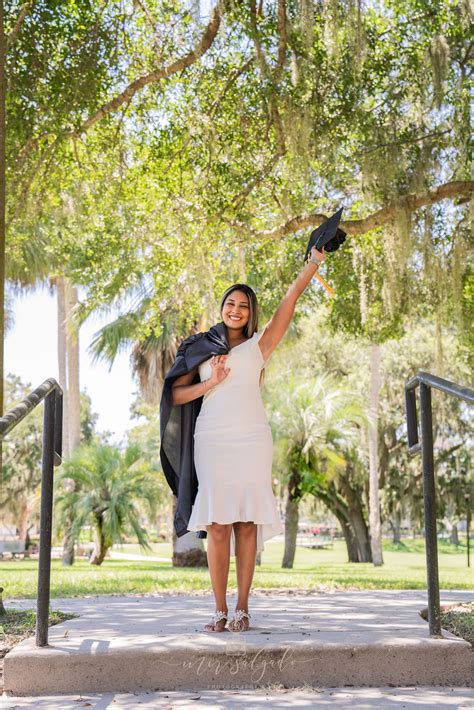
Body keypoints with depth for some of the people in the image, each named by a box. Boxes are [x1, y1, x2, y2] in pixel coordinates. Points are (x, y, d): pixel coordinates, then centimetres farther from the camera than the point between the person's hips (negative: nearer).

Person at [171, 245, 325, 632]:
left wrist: (314, 262, 4)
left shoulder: (259, 344, 13)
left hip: (251, 439, -1)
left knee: (247, 523, -3)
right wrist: (210, 382, -3)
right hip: (212, 439, 1)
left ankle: (242, 608, 2)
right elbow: (176, 395, 11)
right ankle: (220, 610, 1)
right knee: (217, 524, -3)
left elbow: (290, 299, 8)